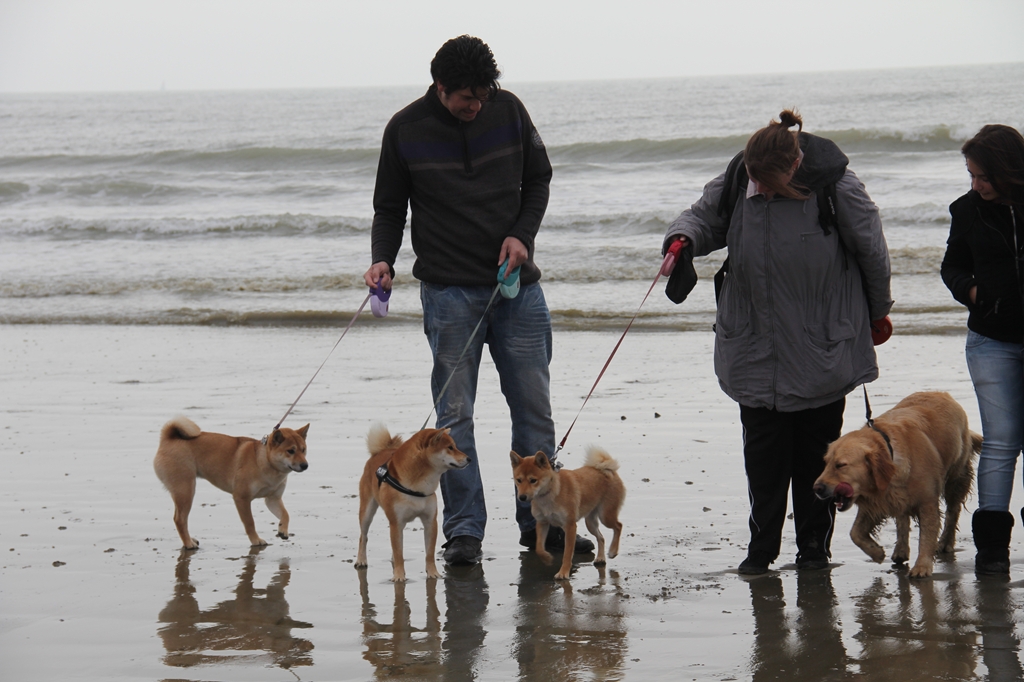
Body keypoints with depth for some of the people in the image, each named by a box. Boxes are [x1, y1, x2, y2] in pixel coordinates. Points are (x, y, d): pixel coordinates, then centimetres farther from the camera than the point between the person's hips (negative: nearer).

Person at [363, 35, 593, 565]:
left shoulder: (508, 110, 0)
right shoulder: (406, 130, -5)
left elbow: (539, 180, 12)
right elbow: (389, 208, 5)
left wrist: (522, 234, -4)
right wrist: (383, 260, -12)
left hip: (517, 285, 2)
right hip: (449, 291, -2)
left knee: (534, 406, 5)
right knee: (455, 414, -3)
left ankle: (539, 522, 15)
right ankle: (463, 530, 3)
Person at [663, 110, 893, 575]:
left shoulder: (835, 187, -14)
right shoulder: (733, 186, -5)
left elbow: (872, 252, -2)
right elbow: (704, 218, 13)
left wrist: (877, 314, 9)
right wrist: (683, 238, -11)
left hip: (823, 350, -2)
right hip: (755, 350, 3)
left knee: (816, 449, 6)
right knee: (762, 450, 2)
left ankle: (814, 544, 19)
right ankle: (762, 546, 13)